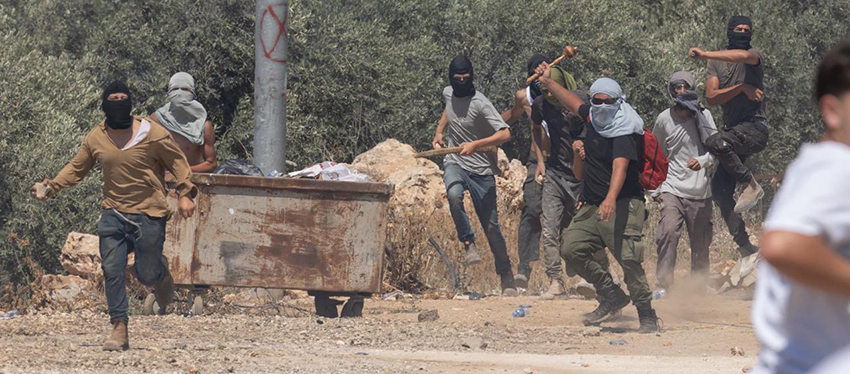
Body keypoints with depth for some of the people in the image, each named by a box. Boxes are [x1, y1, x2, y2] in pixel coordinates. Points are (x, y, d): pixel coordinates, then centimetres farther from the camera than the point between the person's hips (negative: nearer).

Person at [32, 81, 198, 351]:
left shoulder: (152, 134, -8)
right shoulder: (96, 138, 4)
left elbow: (177, 162, 0)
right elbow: (76, 168, 15)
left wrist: (185, 194, -9)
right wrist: (52, 186, 2)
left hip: (148, 215, -3)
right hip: (113, 214, 3)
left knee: (146, 275, -1)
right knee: (112, 270, -7)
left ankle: (162, 273, 37)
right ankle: (119, 330, -2)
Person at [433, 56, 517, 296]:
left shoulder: (480, 103, -17)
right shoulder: (448, 93, 2)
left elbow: (505, 134, -27)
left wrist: (475, 145, -37)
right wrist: (439, 132, 18)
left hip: (482, 170, -4)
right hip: (455, 164, 4)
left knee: (491, 225, 0)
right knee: (454, 195, -33)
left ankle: (507, 277, 14)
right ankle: (468, 243, -15)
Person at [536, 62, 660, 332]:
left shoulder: (624, 132, -16)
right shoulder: (592, 117, 8)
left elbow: (620, 166, -33)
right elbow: (575, 103, 32)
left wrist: (611, 199, -48)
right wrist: (548, 83, 39)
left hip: (623, 204, -8)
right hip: (592, 206, 8)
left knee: (629, 258, -19)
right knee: (571, 248, -5)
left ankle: (647, 315, -9)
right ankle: (612, 297, 6)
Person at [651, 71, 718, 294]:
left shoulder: (704, 116, 2)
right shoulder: (664, 119, 3)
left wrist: (703, 161, -21)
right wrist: (654, 189, 11)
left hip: (700, 191, 1)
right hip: (672, 189, -1)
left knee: (700, 242, 4)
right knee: (669, 231, -20)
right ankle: (663, 284, -18)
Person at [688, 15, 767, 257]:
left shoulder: (755, 56, -3)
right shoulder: (717, 63, 12)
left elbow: (742, 55, -29)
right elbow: (711, 97, -1)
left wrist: (705, 54, -38)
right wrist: (741, 88, -15)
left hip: (754, 127, -6)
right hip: (733, 132, 6)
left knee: (716, 143, -33)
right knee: (720, 191, -3)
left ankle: (751, 185, -17)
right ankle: (744, 244, 4)